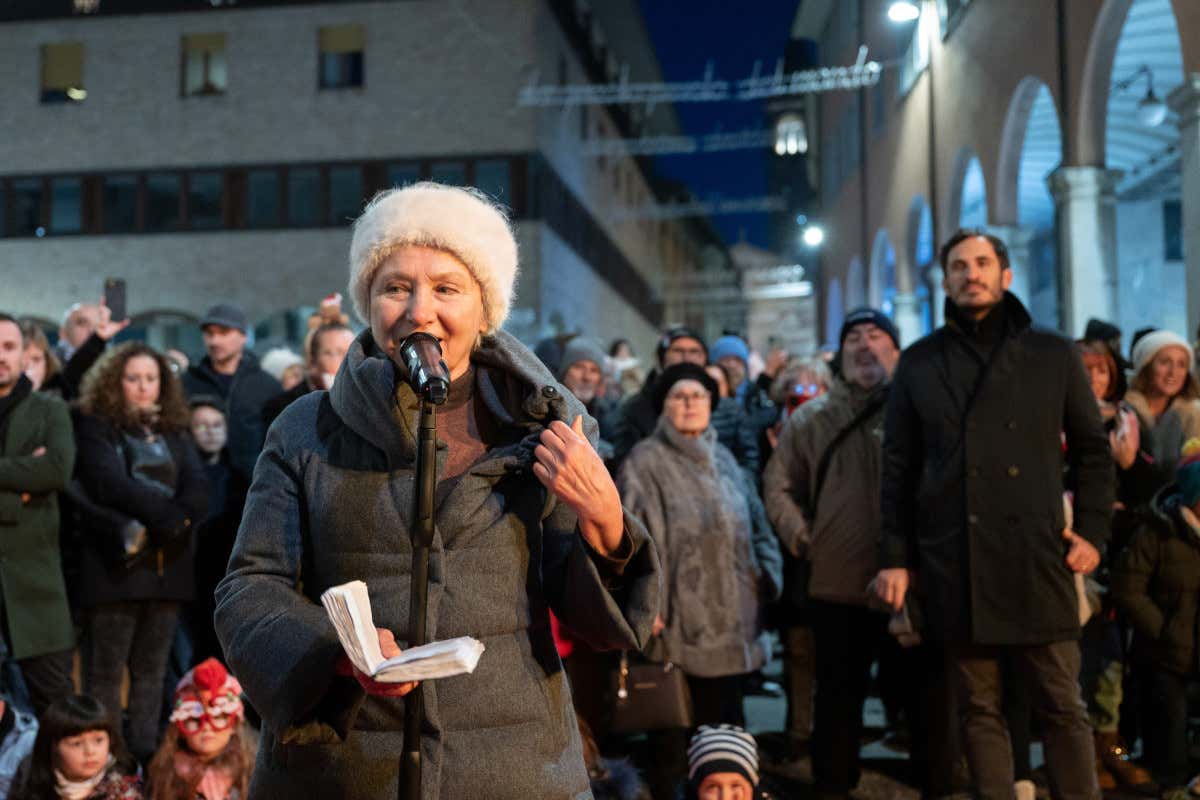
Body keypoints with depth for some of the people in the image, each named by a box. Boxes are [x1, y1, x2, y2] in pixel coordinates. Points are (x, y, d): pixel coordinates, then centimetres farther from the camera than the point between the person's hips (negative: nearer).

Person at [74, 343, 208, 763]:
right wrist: (168, 511, -15)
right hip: (115, 563, -4)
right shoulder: (95, 426, 3)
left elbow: (197, 489, 2)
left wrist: (160, 525, -14)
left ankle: (146, 757, 11)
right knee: (105, 672, -1)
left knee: (151, 671, 7)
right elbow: (112, 485, -13)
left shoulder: (174, 432, 17)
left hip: (168, 564, 4)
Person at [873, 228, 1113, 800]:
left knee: (1061, 704, 2)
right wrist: (894, 556, 3)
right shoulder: (919, 363, 8)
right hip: (953, 563, 1)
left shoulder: (1053, 355, 8)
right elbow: (898, 467, 8)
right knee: (979, 707, 7)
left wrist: (1091, 532, 2)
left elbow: (1092, 449, 13)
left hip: (1037, 557, 0)